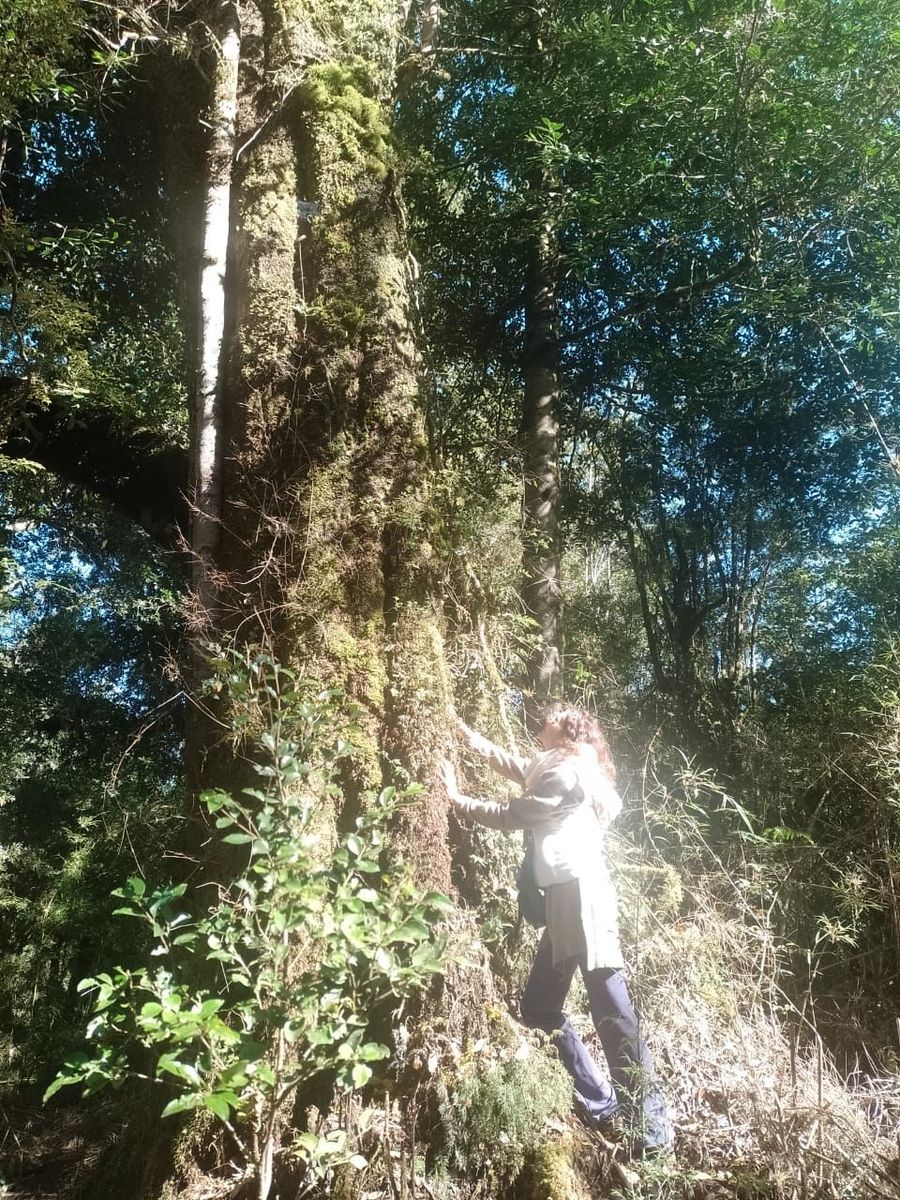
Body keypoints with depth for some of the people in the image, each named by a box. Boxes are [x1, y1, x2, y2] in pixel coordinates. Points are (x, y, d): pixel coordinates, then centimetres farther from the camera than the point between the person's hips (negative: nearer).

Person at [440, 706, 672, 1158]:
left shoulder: (569, 771, -9)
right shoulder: (557, 769, 20)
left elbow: (512, 815, -6)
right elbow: (507, 763, 26)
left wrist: (457, 799, 4)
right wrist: (460, 729, 27)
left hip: (581, 895, -10)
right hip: (567, 899, 10)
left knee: (613, 1014, -6)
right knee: (538, 1005, 14)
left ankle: (650, 1129, 3)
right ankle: (603, 1106, 23)